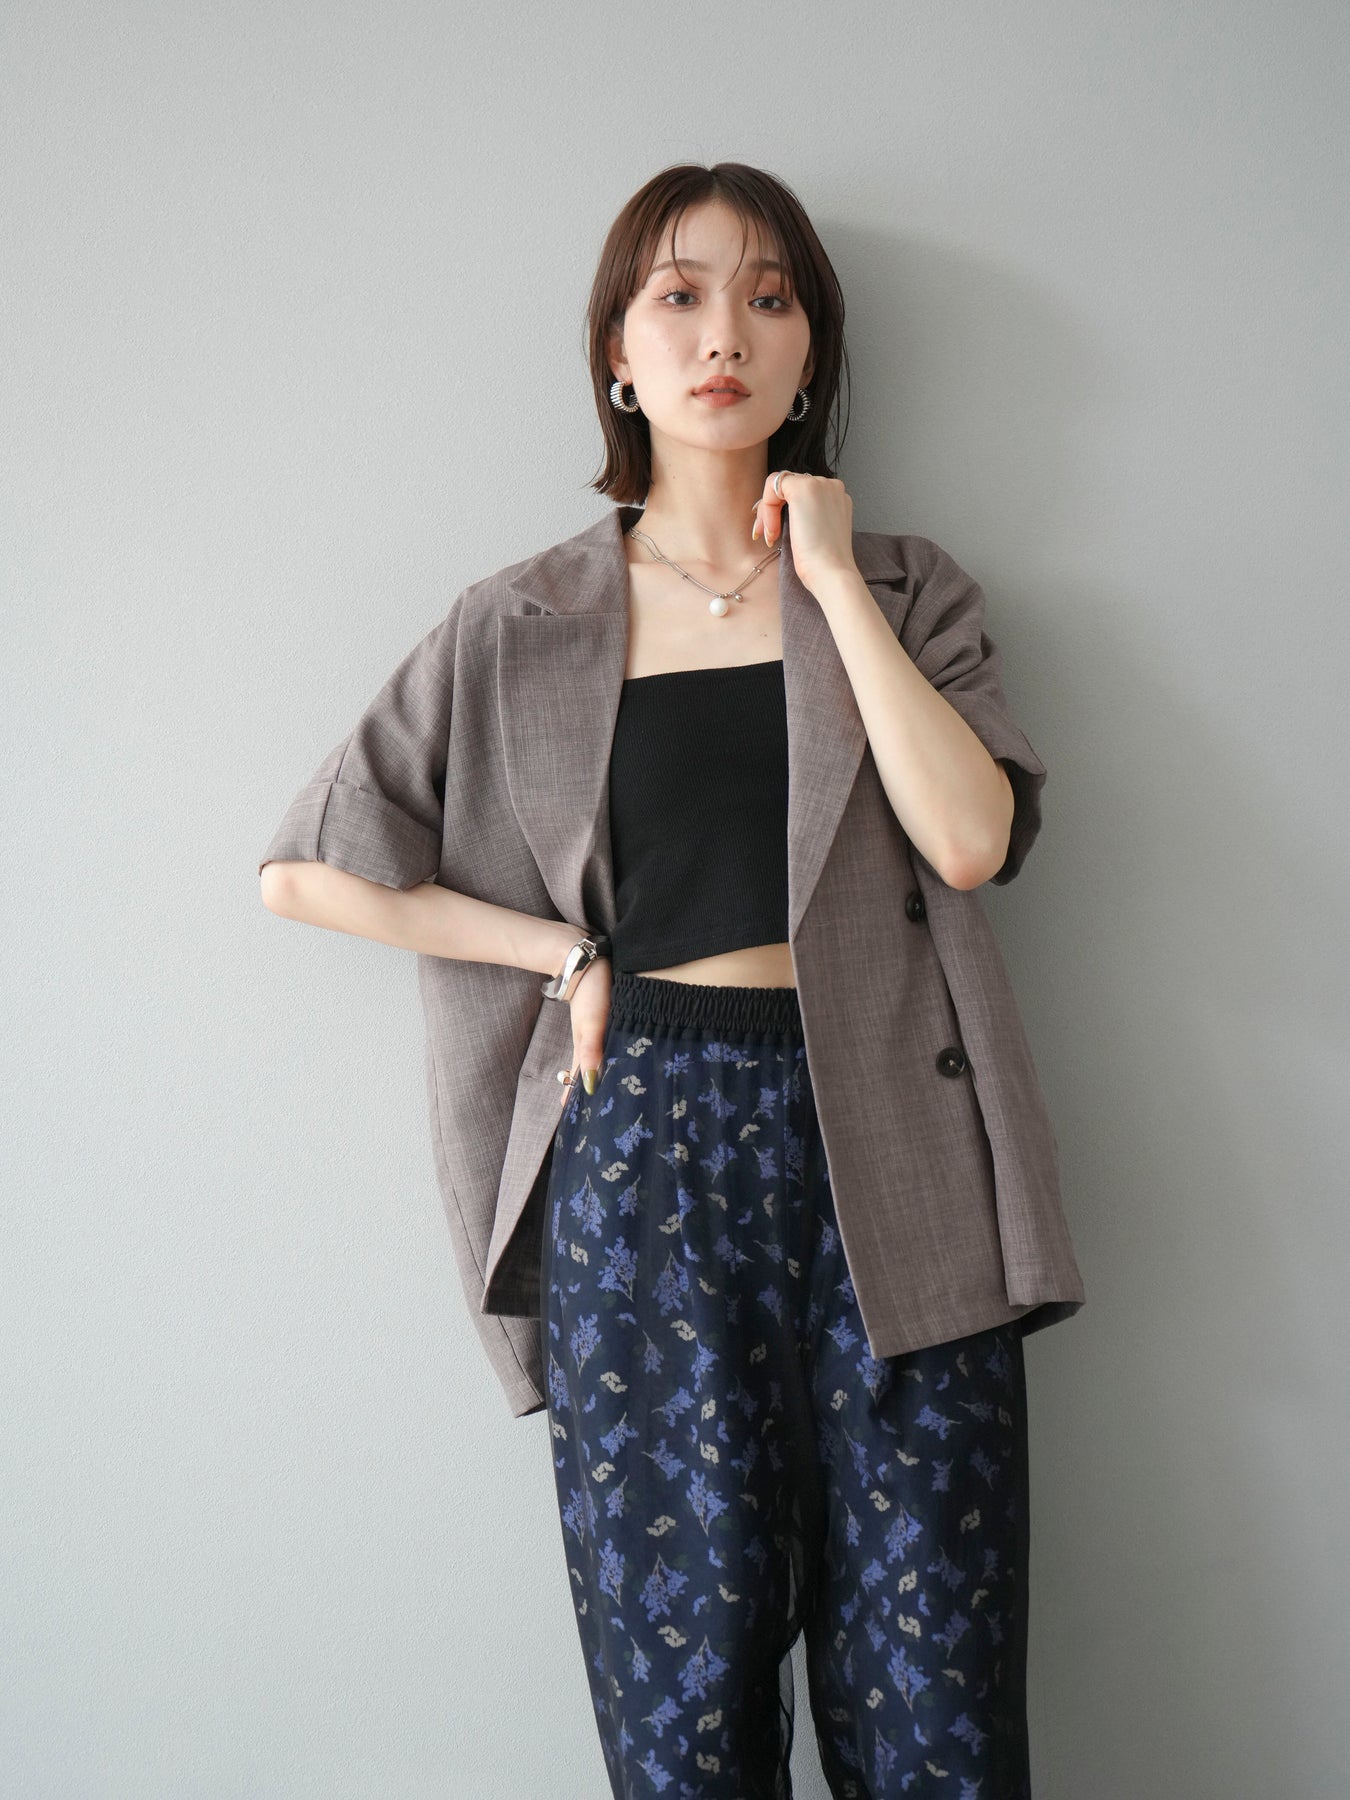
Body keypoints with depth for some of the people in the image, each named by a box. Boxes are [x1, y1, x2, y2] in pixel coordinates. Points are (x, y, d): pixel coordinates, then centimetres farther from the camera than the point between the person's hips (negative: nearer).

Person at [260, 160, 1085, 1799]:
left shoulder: (907, 588, 11)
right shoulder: (527, 628, 9)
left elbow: (971, 838, -8)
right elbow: (307, 869, 8)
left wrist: (831, 578, -4)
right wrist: (568, 953, 0)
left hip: (883, 1150, 1)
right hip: (648, 1141, 0)